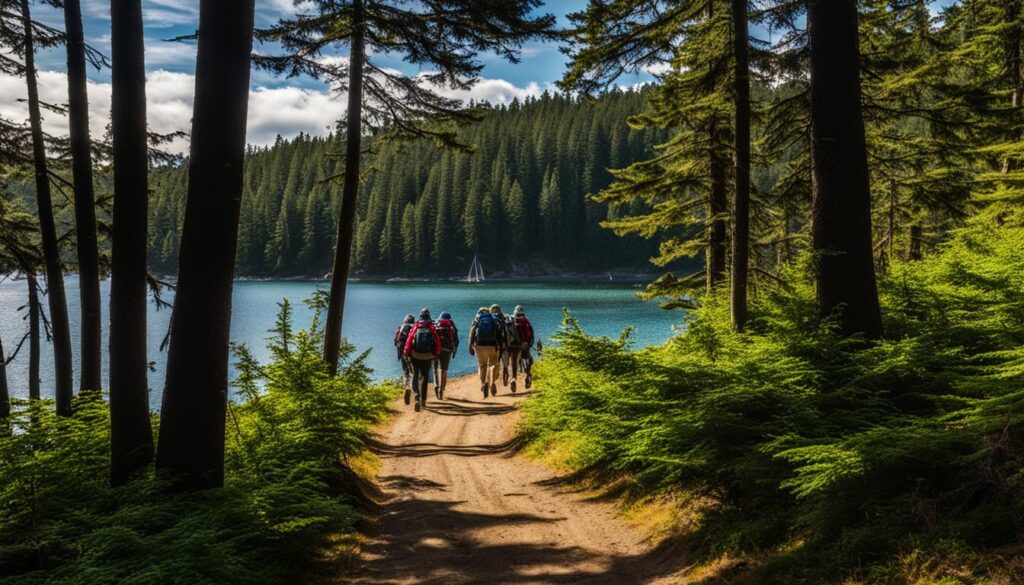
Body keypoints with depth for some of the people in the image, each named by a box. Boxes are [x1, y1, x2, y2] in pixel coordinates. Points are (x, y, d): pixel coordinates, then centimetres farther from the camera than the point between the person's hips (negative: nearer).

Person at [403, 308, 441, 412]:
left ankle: (417, 395, -16)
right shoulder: (432, 328, -2)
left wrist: (407, 354, 4)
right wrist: (436, 354, 7)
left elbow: (409, 341, -4)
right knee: (425, 377, 16)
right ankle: (423, 399, 19)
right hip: (427, 357, 1)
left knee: (415, 376, 8)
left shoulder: (415, 327, -2)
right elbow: (437, 342, -4)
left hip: (415, 356, -1)